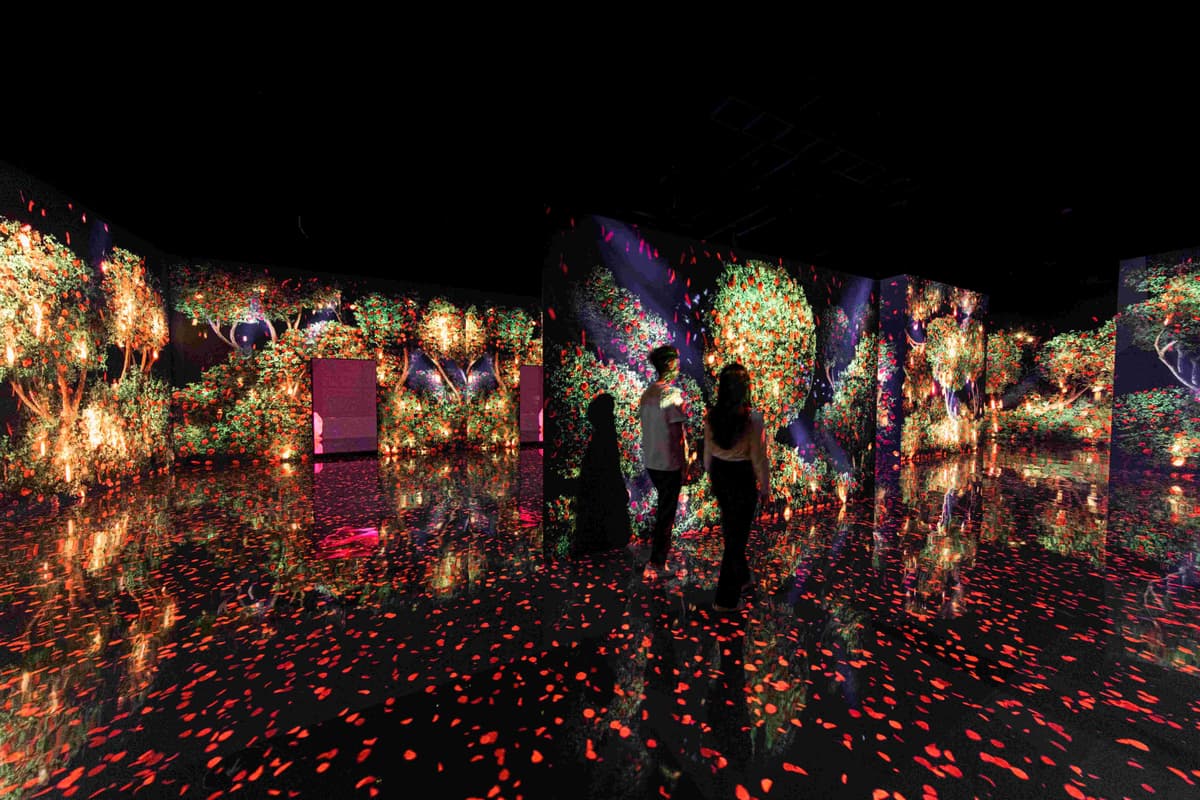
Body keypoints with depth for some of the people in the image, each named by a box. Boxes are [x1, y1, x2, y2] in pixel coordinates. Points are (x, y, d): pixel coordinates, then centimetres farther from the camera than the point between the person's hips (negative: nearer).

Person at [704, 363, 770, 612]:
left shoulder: (712, 416, -6)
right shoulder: (752, 418, -20)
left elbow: (708, 453, 3)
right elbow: (758, 458, -14)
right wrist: (765, 488, 0)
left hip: (719, 475, 5)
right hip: (742, 478, -5)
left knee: (731, 530, 24)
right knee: (737, 535, 9)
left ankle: (742, 581, 45)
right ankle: (726, 598, 20)